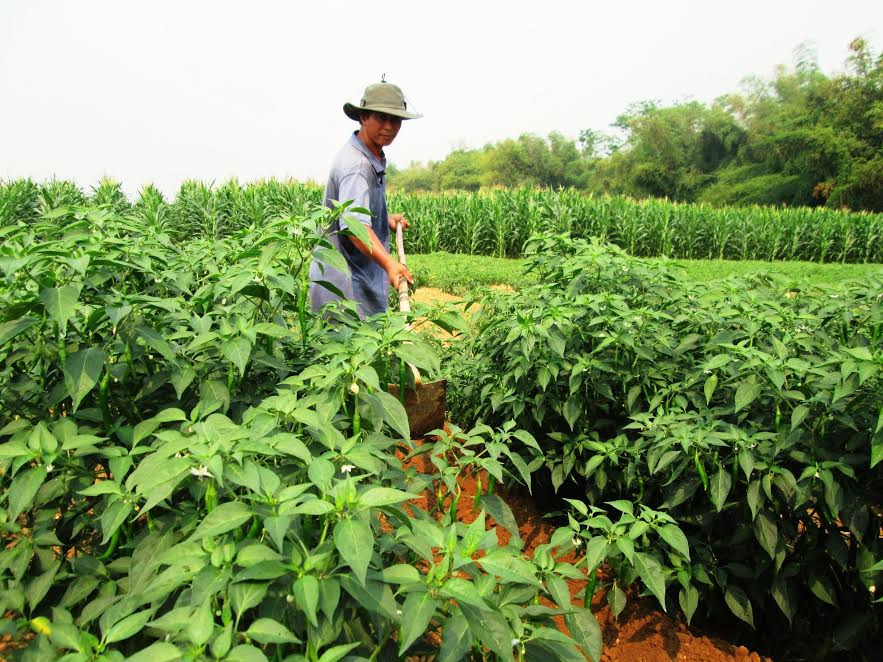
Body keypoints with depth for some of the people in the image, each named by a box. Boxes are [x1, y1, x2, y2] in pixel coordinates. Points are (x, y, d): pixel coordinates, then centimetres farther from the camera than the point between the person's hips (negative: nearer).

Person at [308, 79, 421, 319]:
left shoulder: (373, 158, 12)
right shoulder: (355, 165, -21)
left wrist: (386, 218, 19)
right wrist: (389, 263, -49)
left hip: (365, 279, 10)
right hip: (343, 284, -10)